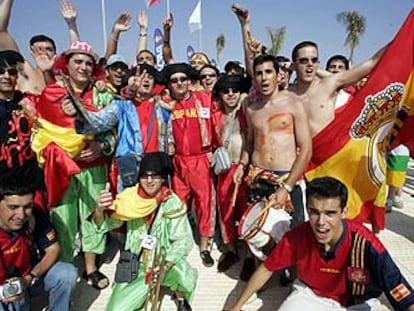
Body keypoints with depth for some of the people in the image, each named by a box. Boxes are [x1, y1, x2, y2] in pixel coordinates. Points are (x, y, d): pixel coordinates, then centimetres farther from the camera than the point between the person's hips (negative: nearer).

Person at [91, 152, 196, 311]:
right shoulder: (130, 198, -9)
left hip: (165, 262, -2)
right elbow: (106, 224, -13)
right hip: (134, 265, 2)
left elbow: (183, 240, -15)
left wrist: (165, 266, -30)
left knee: (185, 275, -31)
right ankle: (142, 292, 22)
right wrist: (99, 210, -36)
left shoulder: (173, 203, -14)